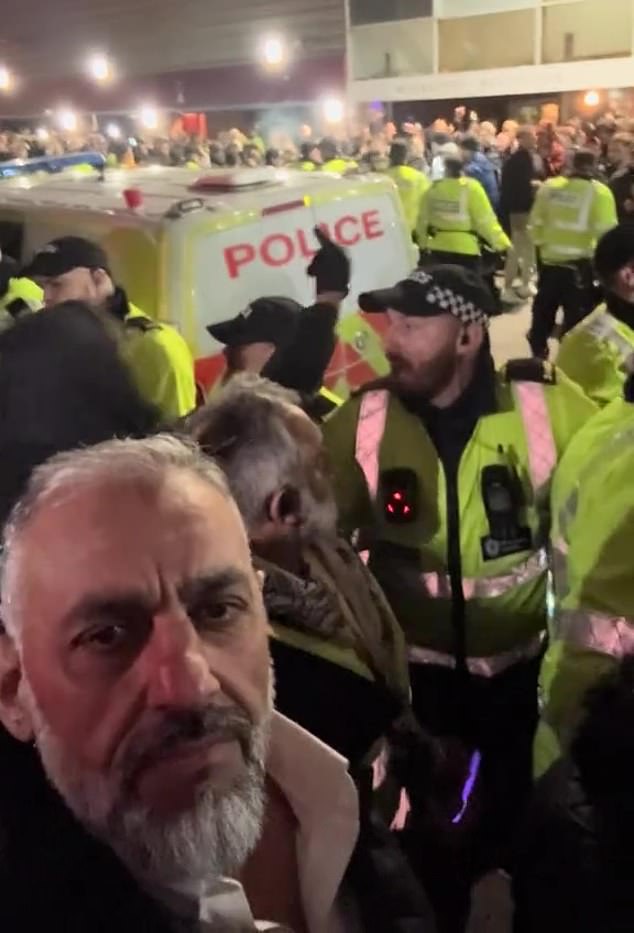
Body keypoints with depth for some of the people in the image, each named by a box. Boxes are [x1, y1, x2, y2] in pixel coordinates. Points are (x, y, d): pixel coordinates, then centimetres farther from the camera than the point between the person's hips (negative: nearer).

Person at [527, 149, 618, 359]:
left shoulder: (549, 187, 1)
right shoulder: (599, 191, -10)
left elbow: (536, 222, 9)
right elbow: (606, 231, -14)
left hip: (550, 259, 4)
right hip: (579, 263, -4)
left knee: (544, 310, 20)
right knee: (577, 315, 5)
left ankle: (538, 351, 33)